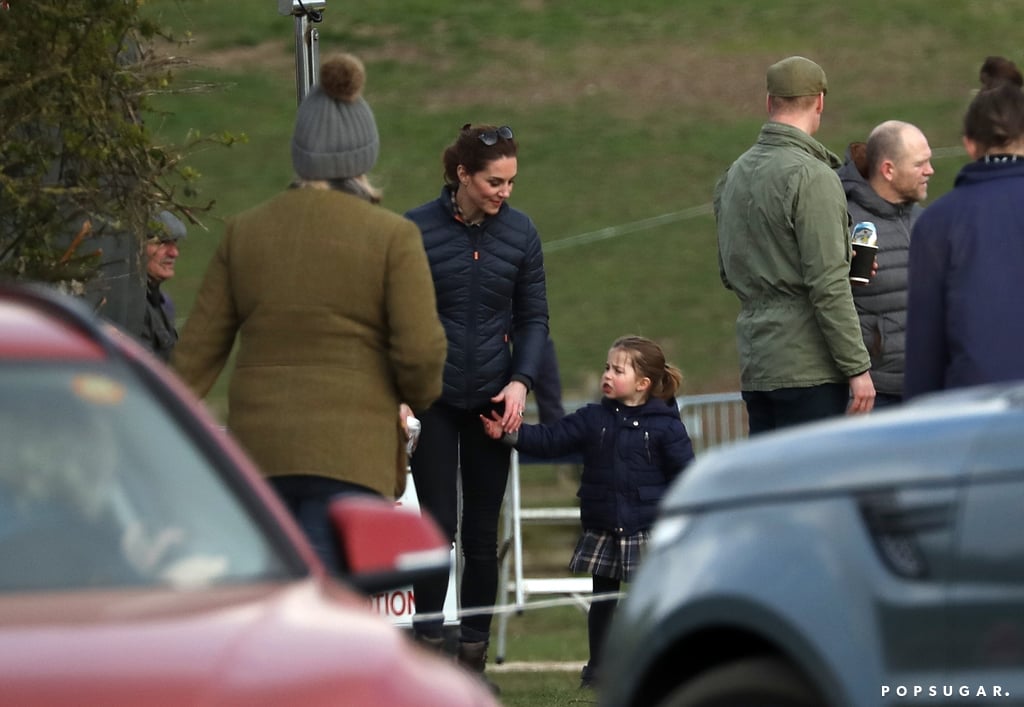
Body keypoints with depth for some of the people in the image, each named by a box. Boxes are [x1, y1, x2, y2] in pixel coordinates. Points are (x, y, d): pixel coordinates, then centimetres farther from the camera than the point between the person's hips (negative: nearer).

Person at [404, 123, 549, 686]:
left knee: (483, 533, 5)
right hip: (433, 401, -3)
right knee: (438, 526, -9)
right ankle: (428, 644, -3)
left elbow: (533, 317, 8)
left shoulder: (519, 231, 2)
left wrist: (521, 381, -6)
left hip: (493, 400, 3)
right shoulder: (417, 230, -6)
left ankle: (474, 654, 12)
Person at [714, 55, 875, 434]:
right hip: (807, 367, -8)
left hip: (755, 366, 8)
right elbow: (828, 286, -17)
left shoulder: (734, 176, 13)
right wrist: (857, 367, -12)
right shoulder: (810, 176, -12)